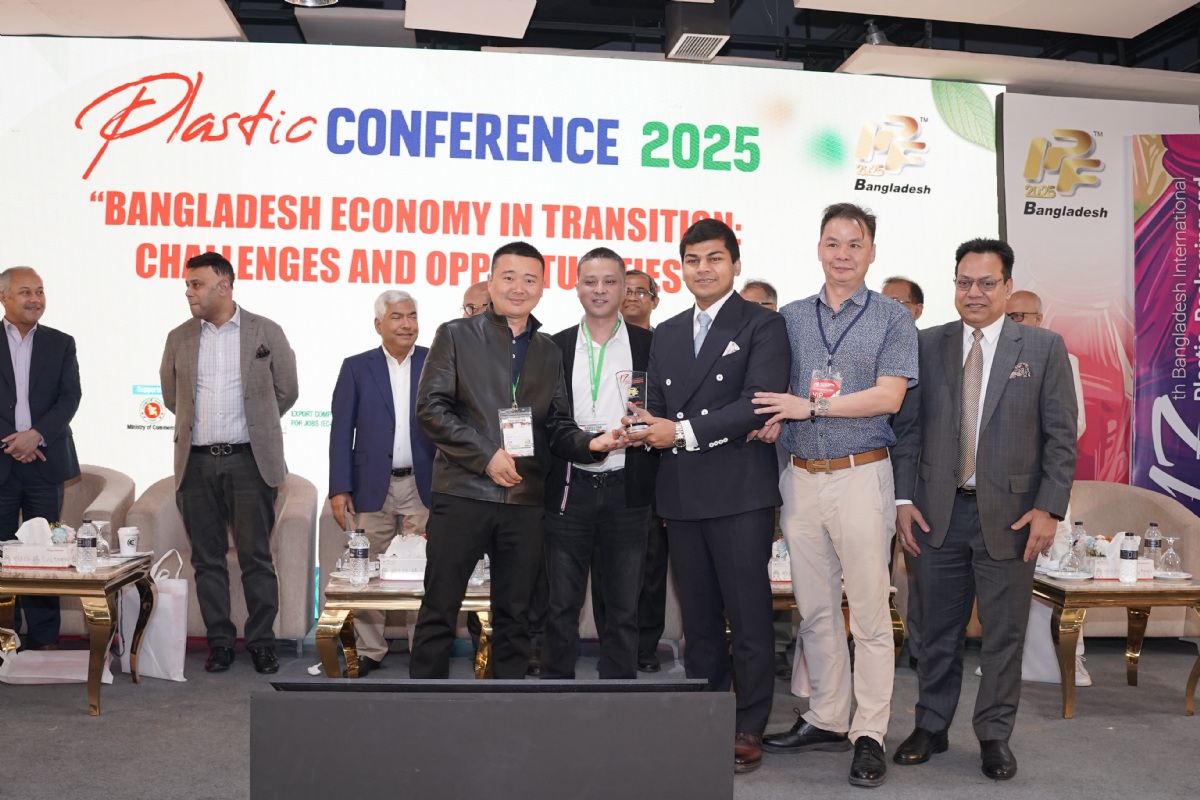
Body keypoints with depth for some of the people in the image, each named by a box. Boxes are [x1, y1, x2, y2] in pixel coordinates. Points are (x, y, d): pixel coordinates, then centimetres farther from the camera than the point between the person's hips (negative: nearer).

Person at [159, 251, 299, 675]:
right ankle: (219, 641, 15)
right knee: (207, 558, 6)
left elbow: (286, 391, 8)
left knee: (256, 556, 1)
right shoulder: (179, 338, 9)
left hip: (249, 460, -3)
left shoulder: (266, 333, 1)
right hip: (197, 462, 3)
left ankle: (261, 641, 10)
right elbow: (171, 396, 20)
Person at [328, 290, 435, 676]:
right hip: (372, 487, 1)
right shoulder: (356, 368, 4)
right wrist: (339, 489, -4)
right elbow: (341, 432, 3)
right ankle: (369, 651, 18)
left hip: (423, 485, 0)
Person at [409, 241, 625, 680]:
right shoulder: (456, 335, 4)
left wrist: (589, 443, -9)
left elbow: (557, 425, 13)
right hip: (463, 491, -3)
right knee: (439, 608, 1)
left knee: (514, 614, 9)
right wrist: (486, 455, -13)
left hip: (524, 498, 4)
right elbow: (430, 407, -5)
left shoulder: (548, 351, 16)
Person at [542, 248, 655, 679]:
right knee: (562, 606, 7)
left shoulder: (649, 345, 3)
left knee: (624, 607, 8)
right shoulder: (555, 347, 7)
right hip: (568, 488, 1)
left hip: (626, 489, 0)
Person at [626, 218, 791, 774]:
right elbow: (657, 408, 17)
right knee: (698, 617, 12)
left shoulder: (761, 325, -2)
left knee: (749, 617, 0)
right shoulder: (666, 335, 18)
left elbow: (758, 403, -14)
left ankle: (749, 729, 11)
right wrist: (647, 431, -7)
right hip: (681, 494, 6)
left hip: (740, 492, -6)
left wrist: (683, 431, -16)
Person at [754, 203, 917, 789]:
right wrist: (774, 420, -9)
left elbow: (887, 396, -10)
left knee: (869, 611, -2)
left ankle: (869, 735, 7)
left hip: (860, 476, -4)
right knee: (814, 609, 11)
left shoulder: (892, 319, 1)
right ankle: (827, 719, 23)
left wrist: (811, 406, -15)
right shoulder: (790, 317, 12)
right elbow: (775, 393, 12)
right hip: (801, 476, 4)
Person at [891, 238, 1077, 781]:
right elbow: (907, 426, 5)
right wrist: (904, 498, -2)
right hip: (940, 512, 1)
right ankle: (931, 727, 26)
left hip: (1010, 514, -1)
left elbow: (1061, 437, -1)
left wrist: (1049, 508, -8)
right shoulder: (927, 345, 5)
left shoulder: (1043, 348, 1)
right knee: (938, 629, 11)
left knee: (1004, 633, 7)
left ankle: (994, 735, 23)